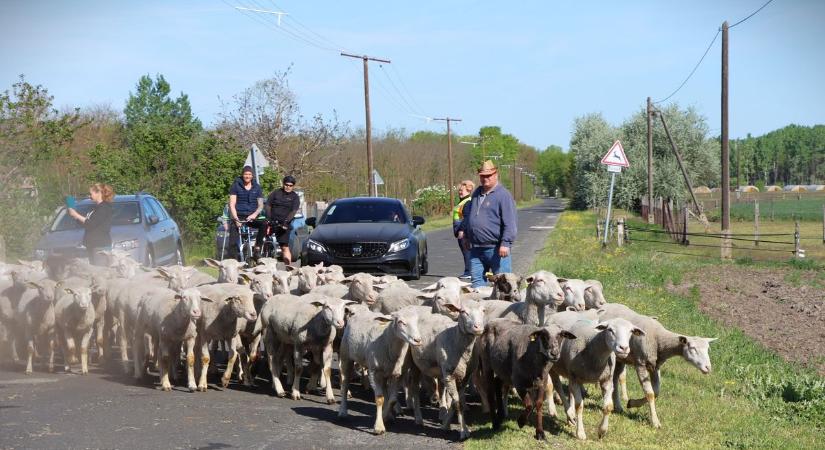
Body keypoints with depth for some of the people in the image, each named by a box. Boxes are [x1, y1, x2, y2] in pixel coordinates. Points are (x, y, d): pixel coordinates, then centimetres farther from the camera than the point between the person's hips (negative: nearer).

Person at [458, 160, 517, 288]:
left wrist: (505, 243, -20)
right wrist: (466, 235, 26)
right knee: (477, 280, 8)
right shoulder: (477, 193, 16)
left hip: (495, 249, -7)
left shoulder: (503, 195, -8)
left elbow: (510, 223, -14)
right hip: (476, 248, 7)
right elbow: (468, 215, 28)